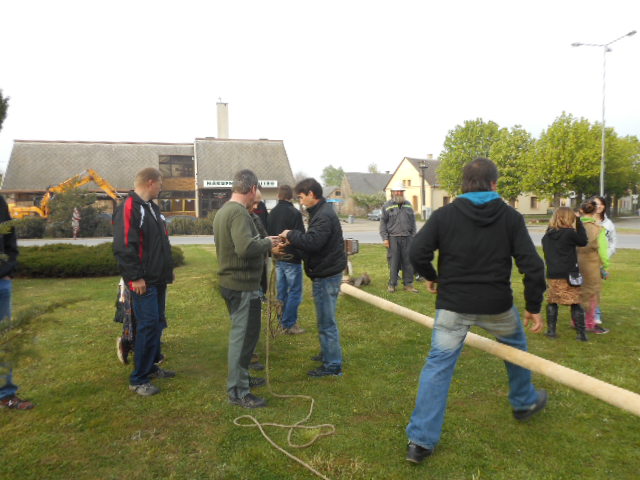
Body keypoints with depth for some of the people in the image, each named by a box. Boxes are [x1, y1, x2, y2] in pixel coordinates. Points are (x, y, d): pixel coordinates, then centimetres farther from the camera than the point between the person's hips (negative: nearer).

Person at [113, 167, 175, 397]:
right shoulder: (129, 207, -15)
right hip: (143, 282, -10)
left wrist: (168, 268, 20)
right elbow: (124, 247, -22)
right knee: (148, 326, -7)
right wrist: (135, 277, -22)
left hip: (158, 279, 10)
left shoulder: (152, 207, 16)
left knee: (157, 323, 15)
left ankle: (150, 367, 29)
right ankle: (138, 379, 4)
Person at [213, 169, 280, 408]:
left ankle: (241, 377, 36)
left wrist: (264, 243, 13)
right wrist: (267, 242, -16)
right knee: (244, 336, -1)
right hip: (243, 285, -10)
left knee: (241, 334, 22)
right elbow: (246, 247, -34)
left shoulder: (223, 210, 11)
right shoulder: (239, 212, -21)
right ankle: (238, 392, 10)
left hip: (230, 281, 10)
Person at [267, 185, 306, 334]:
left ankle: (283, 321, 23)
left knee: (282, 291, 15)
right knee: (295, 292, 1)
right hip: (292, 259, -7)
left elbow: (268, 233, 14)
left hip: (278, 258, 7)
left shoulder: (272, 212, 6)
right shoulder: (294, 213, -16)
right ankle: (289, 324, 4)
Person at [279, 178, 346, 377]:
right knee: (326, 319, 21)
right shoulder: (321, 212, 15)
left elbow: (312, 242, -30)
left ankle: (332, 364, 6)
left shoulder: (324, 216, -20)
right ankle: (328, 353, 35)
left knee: (326, 321, -3)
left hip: (326, 274, -11)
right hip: (326, 272, 11)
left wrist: (291, 234, -16)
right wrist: (293, 240, 6)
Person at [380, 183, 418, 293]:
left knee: (408, 262, 4)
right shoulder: (387, 206, 5)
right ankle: (392, 284, 9)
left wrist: (413, 236, 10)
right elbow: (383, 223, 2)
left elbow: (413, 221, 18)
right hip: (393, 238, -3)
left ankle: (408, 284, 12)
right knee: (393, 262, -1)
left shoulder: (408, 205, 16)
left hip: (407, 238, 3)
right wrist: (385, 238, -6)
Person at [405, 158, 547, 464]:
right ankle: (524, 402, 50)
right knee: (515, 347, 31)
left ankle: (420, 441, 4)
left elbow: (417, 252, -12)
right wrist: (534, 307, 4)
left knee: (438, 365, 4)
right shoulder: (510, 217, -2)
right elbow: (532, 265, -6)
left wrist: (431, 277, 7)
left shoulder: (444, 215, -4)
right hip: (497, 306, 1)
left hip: (453, 305, -1)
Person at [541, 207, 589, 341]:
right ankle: (581, 333, 8)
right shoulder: (569, 233, -12)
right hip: (569, 275, -4)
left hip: (552, 275, 4)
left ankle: (551, 330, 14)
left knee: (551, 302, 13)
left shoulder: (547, 235, 2)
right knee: (575, 303, 5)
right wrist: (579, 224, 6)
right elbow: (583, 241, 4)